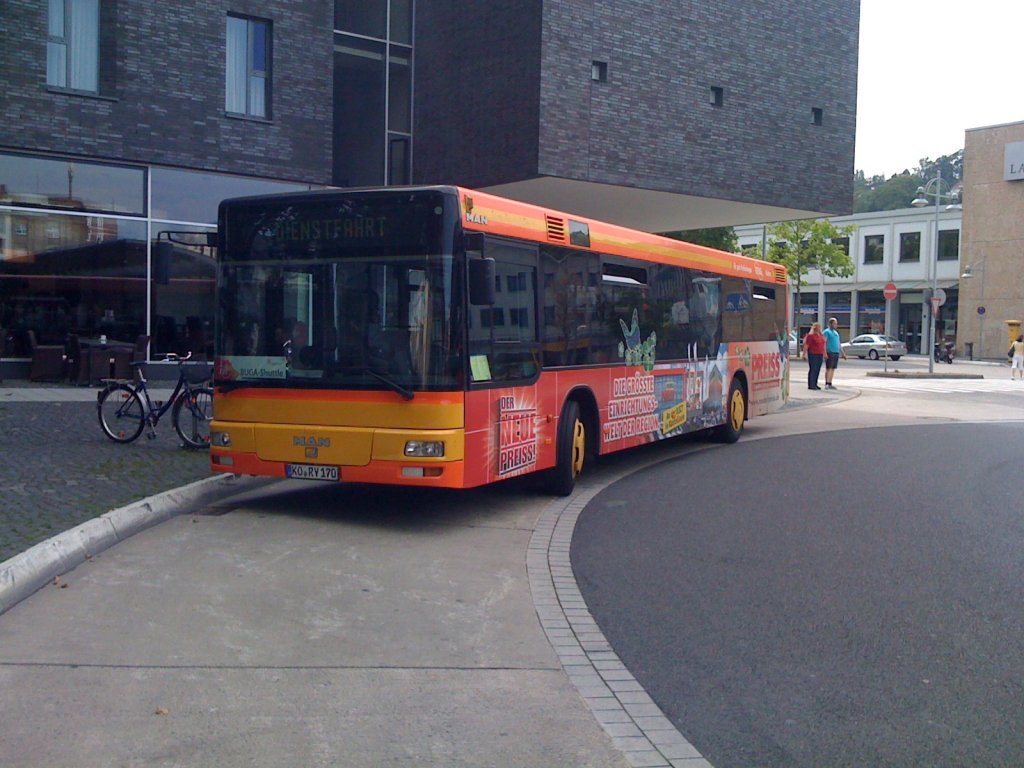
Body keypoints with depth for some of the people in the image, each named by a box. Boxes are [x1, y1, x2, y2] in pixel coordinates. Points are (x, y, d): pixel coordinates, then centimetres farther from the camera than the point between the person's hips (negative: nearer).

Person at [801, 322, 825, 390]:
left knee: (817, 370, 8)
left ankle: (815, 384, 15)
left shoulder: (821, 336, 15)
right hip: (813, 354, -7)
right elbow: (806, 345, -11)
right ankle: (810, 385, -4)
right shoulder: (810, 336, -8)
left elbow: (823, 345, 21)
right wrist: (804, 353, -16)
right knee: (812, 369, -7)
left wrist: (824, 354, 20)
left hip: (820, 355, 7)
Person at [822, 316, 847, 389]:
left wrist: (843, 353, 22)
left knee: (833, 369, 7)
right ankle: (827, 384, -13)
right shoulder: (827, 332, -3)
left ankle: (830, 384, 9)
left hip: (836, 353, 7)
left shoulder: (836, 332, 21)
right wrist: (825, 353, -21)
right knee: (828, 368, -11)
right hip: (830, 353, -7)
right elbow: (824, 343, -12)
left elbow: (839, 344, 25)